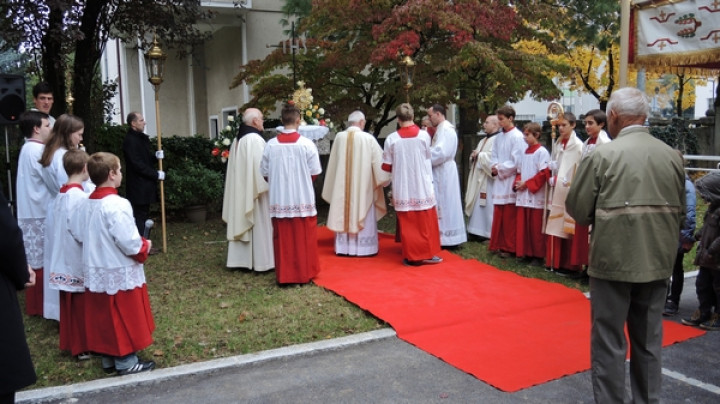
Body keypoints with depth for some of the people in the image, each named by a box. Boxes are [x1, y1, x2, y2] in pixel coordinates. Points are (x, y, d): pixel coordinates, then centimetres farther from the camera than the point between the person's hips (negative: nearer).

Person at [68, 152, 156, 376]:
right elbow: (130, 243, -25)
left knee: (105, 318, 18)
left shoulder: (86, 205, 1)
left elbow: (77, 233, 11)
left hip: (96, 273, 8)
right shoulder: (117, 205, -23)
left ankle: (109, 359, 30)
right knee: (125, 319, 6)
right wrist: (145, 246, -7)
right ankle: (127, 362, 16)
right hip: (120, 273, -7)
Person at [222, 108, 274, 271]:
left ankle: (241, 259, 16)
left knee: (242, 222, 11)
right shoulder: (255, 139, -15)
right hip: (254, 189, -8)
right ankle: (260, 261, 4)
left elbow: (235, 168, 14)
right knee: (259, 225, -1)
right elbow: (260, 166, -19)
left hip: (239, 191, 8)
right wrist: (264, 187, -11)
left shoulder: (237, 140, 10)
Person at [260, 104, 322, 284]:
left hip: (279, 200, 2)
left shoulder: (271, 145, -4)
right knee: (304, 238, 9)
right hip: (303, 200, -2)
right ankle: (304, 273, 17)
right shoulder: (307, 144, -10)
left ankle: (284, 275, 16)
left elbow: (265, 173, 3)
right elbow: (315, 173, -4)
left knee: (283, 239, 9)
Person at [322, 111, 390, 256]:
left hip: (342, 185, 3)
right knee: (362, 213, 6)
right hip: (362, 185, -3)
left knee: (344, 213, 11)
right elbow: (379, 159, -4)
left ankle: (343, 247, 16)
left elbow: (333, 163, 6)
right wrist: (384, 177, 11)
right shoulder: (368, 138, -12)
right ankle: (363, 248, 10)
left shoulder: (339, 137, -3)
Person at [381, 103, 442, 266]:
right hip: (422, 186, 0)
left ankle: (411, 256, 12)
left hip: (402, 188, 0)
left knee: (407, 223, 8)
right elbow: (428, 157, 8)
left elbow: (386, 166, -1)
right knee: (426, 222, 11)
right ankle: (428, 254, 16)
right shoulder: (424, 135, -7)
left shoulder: (391, 138, -9)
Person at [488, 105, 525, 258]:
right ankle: (498, 245, 18)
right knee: (498, 215, 10)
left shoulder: (517, 137, -10)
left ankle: (509, 247, 7)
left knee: (509, 217, -1)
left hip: (510, 182, -7)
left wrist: (499, 168, -9)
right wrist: (494, 168, -5)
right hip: (499, 180, 7)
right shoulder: (499, 137, 13)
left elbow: (516, 161, -14)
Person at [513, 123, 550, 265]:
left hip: (536, 196, -7)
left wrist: (527, 184, -14)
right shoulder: (525, 152, 16)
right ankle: (525, 253, 17)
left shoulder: (542, 152, -8)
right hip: (523, 195, 7)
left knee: (535, 228, -1)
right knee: (523, 226, 8)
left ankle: (537, 256, 8)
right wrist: (517, 183, 0)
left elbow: (544, 173, -14)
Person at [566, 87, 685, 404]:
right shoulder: (672, 155, 2)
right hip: (658, 261, 5)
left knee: (609, 342, 7)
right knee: (648, 342, 17)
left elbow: (577, 209, -10)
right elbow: (679, 210, 9)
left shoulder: (602, 155, -12)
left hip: (613, 261, -5)